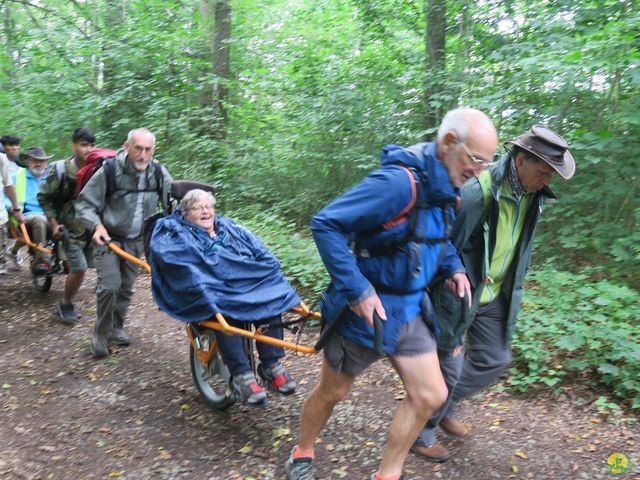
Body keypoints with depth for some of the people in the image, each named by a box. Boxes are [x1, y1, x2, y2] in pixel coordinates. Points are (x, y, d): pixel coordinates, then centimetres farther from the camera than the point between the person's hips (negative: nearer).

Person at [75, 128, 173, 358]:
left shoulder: (159, 173, -9)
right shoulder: (109, 171, -19)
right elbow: (84, 204, -12)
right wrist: (96, 225, -29)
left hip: (136, 241, 4)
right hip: (108, 238, -4)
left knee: (126, 288, 13)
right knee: (110, 285, -15)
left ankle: (115, 328, 34)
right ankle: (100, 334, 6)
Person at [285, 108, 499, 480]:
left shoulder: (446, 187, 2)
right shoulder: (400, 182, -27)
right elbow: (326, 225, -29)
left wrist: (455, 267, 6)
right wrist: (357, 290, -28)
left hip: (410, 309, 8)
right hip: (369, 308, -7)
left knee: (430, 396, 7)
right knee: (333, 392, 13)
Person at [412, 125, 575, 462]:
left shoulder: (532, 197, -1)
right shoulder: (477, 192, -26)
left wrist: (513, 291, 16)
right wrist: (449, 308, -17)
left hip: (494, 296, 8)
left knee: (495, 360, 15)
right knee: (449, 368, 3)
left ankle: (443, 407, 37)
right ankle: (421, 432, 26)